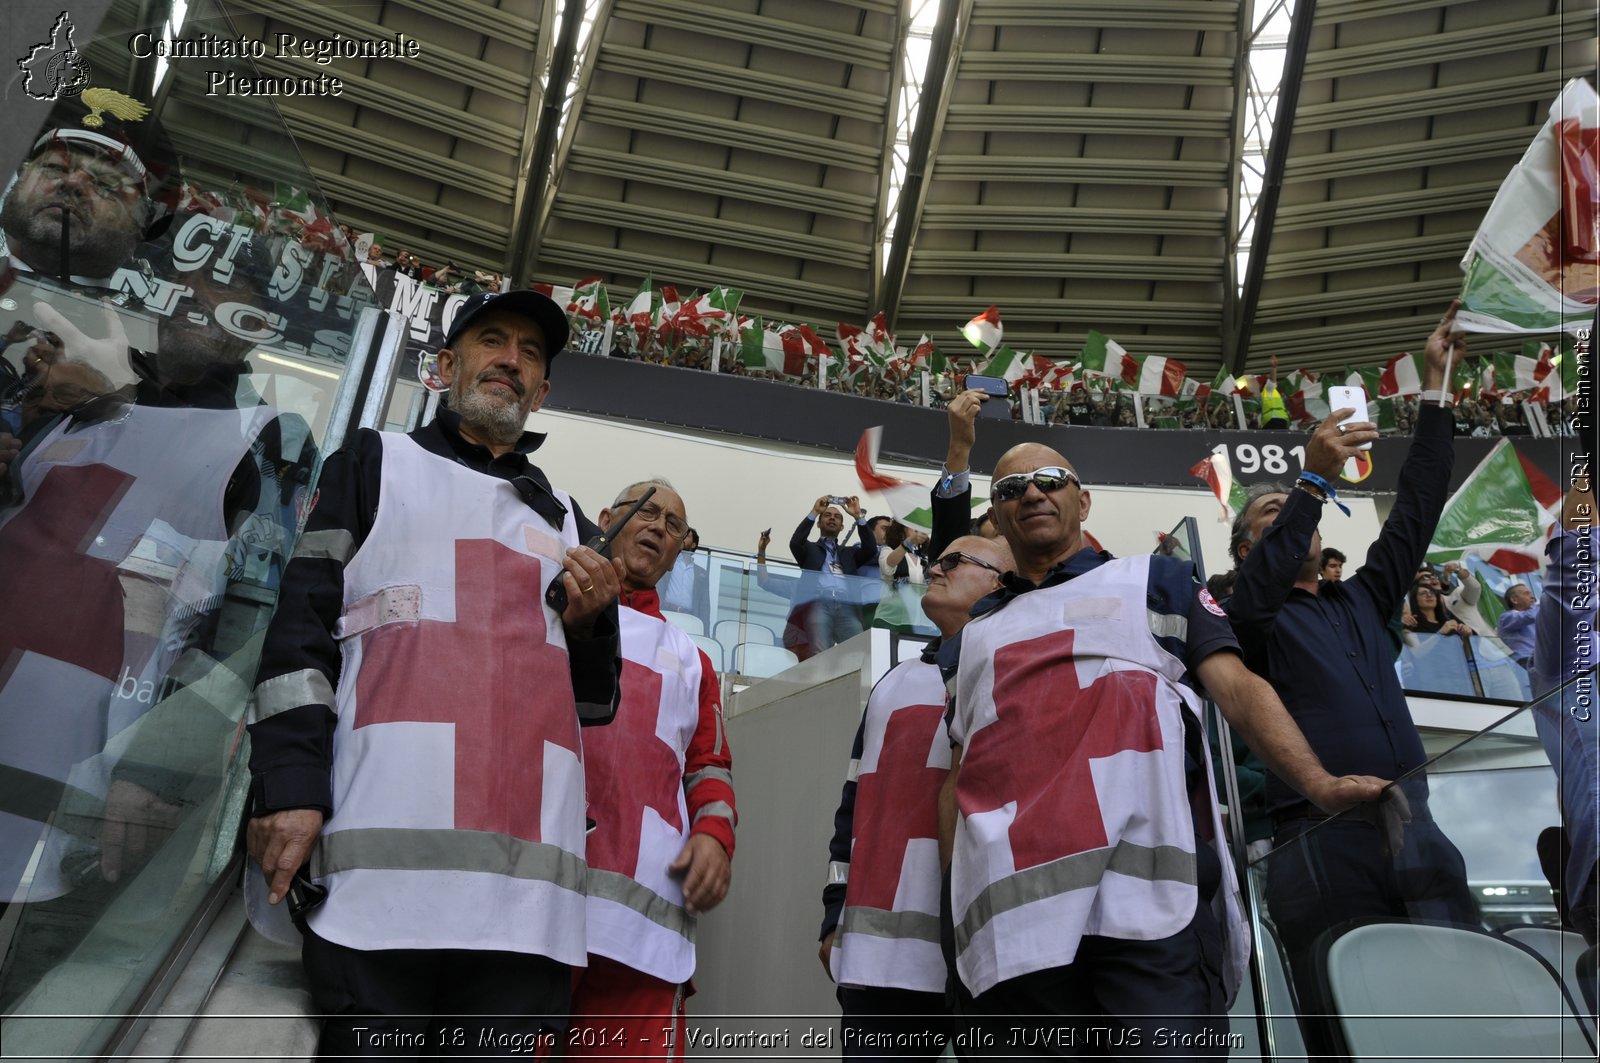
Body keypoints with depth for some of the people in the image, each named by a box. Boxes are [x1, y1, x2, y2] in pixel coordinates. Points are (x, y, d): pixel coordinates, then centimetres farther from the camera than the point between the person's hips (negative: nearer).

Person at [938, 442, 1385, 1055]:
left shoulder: (1154, 582, 21)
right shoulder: (969, 640, 27)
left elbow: (1238, 688, 9)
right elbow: (957, 777, 21)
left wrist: (1319, 785, -8)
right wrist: (959, 905, 9)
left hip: (1149, 896, -2)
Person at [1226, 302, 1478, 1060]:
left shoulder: (1359, 601, 25)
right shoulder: (1250, 620, 8)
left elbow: (1416, 509, 25)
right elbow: (1255, 594, -16)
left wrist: (1434, 385, 25)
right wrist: (1315, 478, -19)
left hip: (1417, 833, 6)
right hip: (1322, 846, -5)